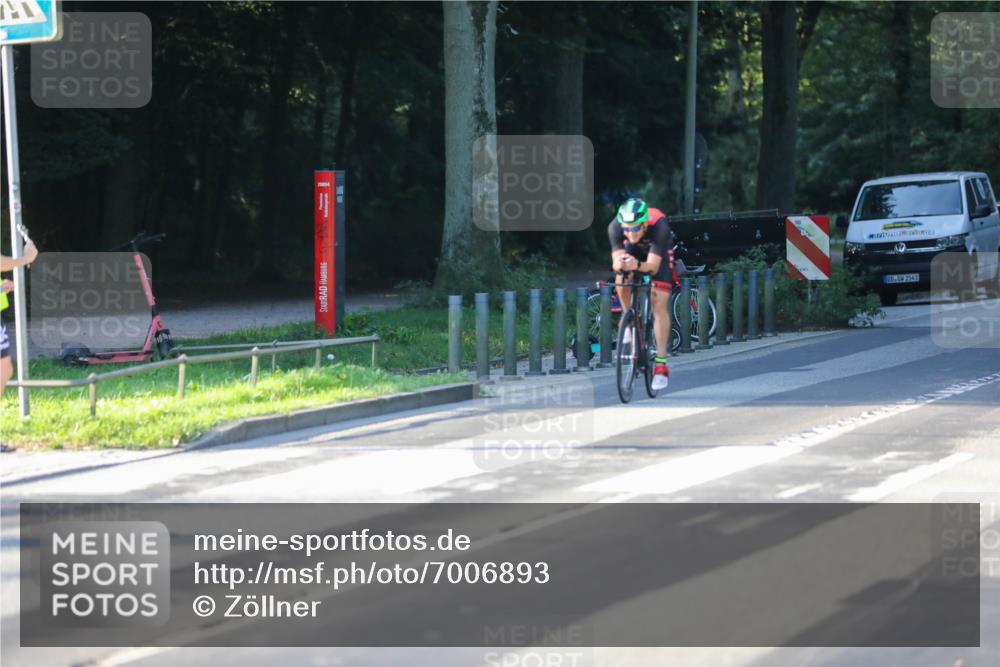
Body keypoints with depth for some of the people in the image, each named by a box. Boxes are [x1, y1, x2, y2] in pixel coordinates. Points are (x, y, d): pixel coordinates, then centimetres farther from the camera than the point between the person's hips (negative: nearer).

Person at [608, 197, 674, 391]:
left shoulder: (659, 226, -41)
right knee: (622, 280, -25)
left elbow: (653, 265, -42)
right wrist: (620, 263, -58)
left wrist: (638, 265, -63)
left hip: (659, 253, -3)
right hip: (634, 250, 3)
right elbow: (615, 263, -34)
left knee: (660, 306, -12)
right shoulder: (615, 227, -35)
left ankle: (661, 364, -9)